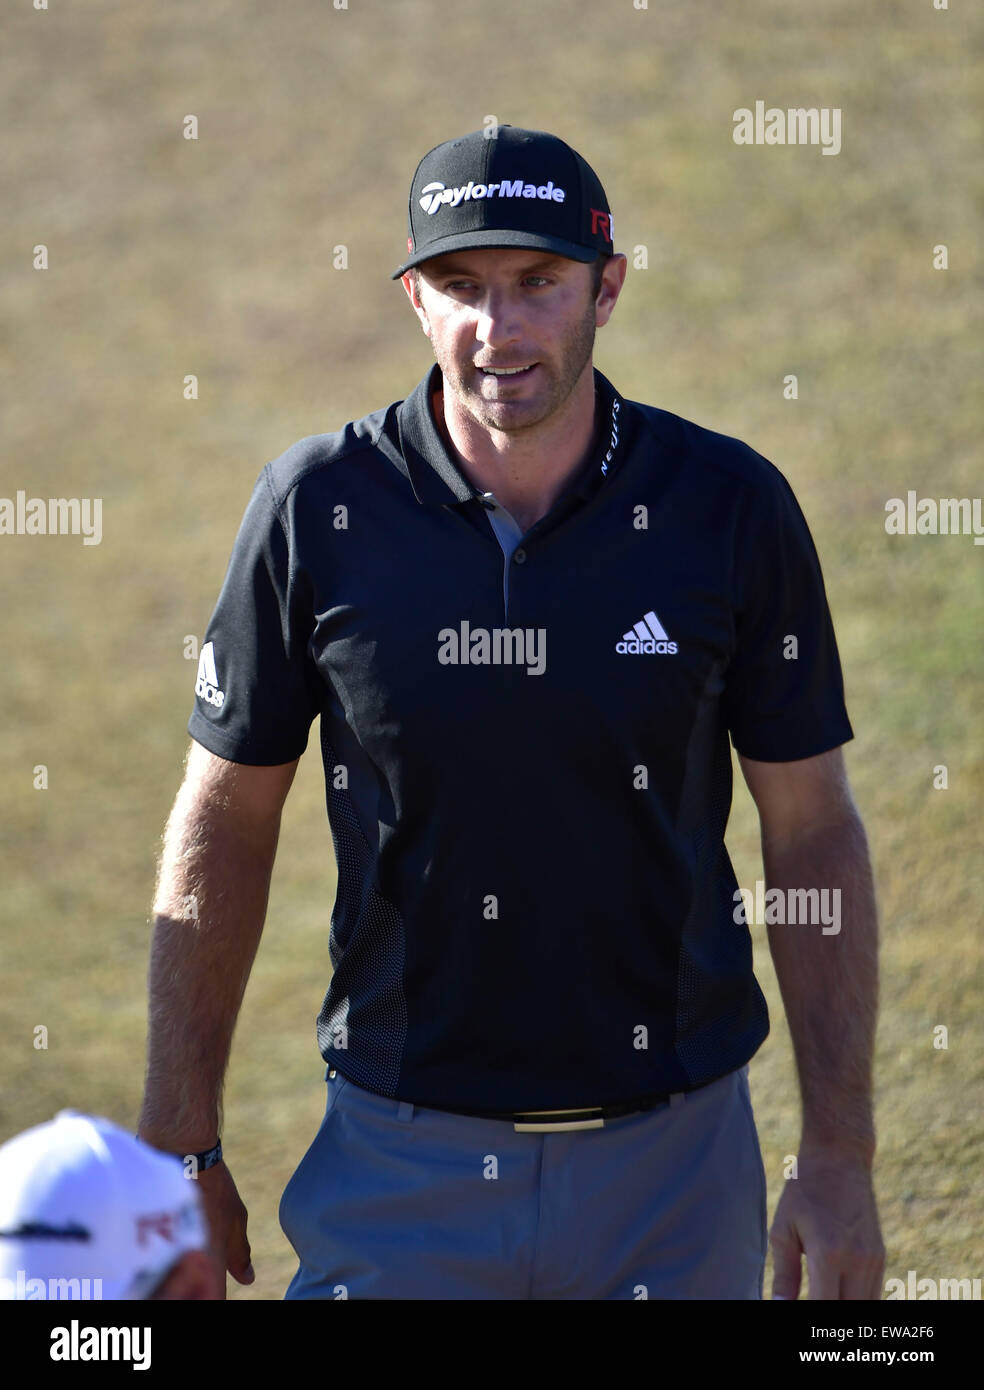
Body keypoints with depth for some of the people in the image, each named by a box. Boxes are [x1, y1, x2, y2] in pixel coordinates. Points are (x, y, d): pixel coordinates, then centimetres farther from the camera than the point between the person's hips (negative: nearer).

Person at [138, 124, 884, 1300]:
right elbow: (223, 826, 3)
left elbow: (814, 836, 1)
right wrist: (179, 1148, 3)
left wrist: (842, 1160, -2)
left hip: (673, 1158, 0)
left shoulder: (730, 507, -4)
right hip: (399, 1163, 0)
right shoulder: (315, 508, -5)